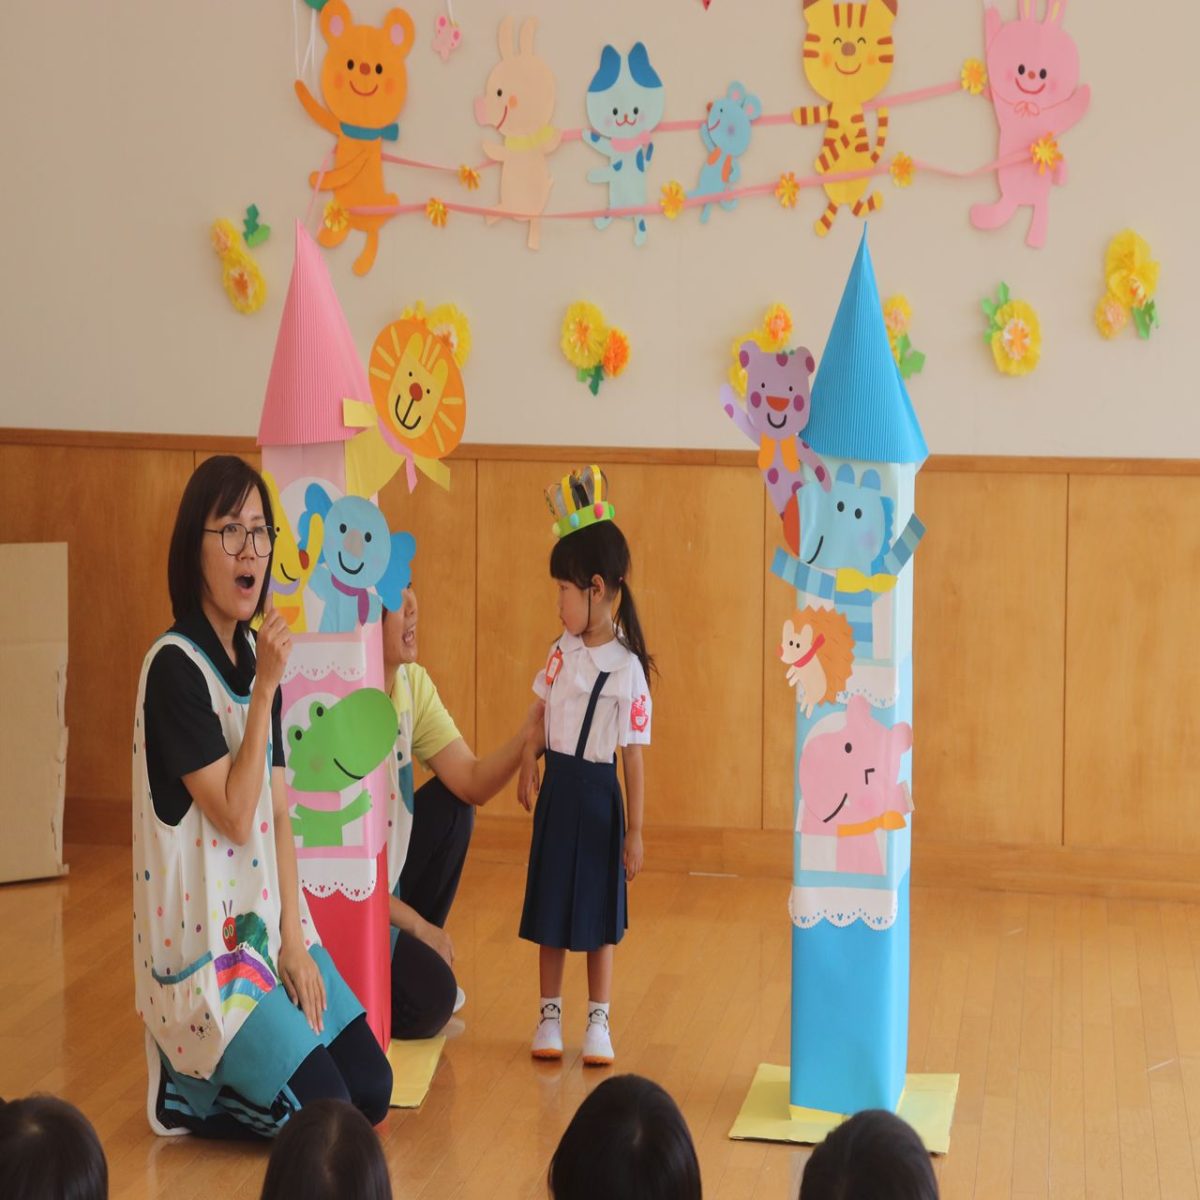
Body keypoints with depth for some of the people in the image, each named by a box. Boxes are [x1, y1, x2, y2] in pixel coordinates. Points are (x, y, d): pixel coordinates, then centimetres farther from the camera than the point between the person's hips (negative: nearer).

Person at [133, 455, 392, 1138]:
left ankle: (223, 1076, 16)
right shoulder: (175, 666, -16)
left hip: (267, 921, 8)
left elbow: (279, 812, 8)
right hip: (203, 939, -8)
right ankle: (184, 1090, 7)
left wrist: (294, 940, -1)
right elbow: (235, 816, -19)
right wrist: (266, 690, -21)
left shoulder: (255, 657, 8)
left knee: (372, 1092, 2)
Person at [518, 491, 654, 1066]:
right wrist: (529, 759, -5)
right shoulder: (563, 651, 1)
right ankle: (549, 1015, 23)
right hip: (556, 788, 5)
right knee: (550, 909, 11)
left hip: (598, 794, -5)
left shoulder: (626, 669, -16)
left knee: (597, 914, 7)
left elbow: (633, 756, -13)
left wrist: (635, 831, -12)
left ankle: (598, 1022, 19)